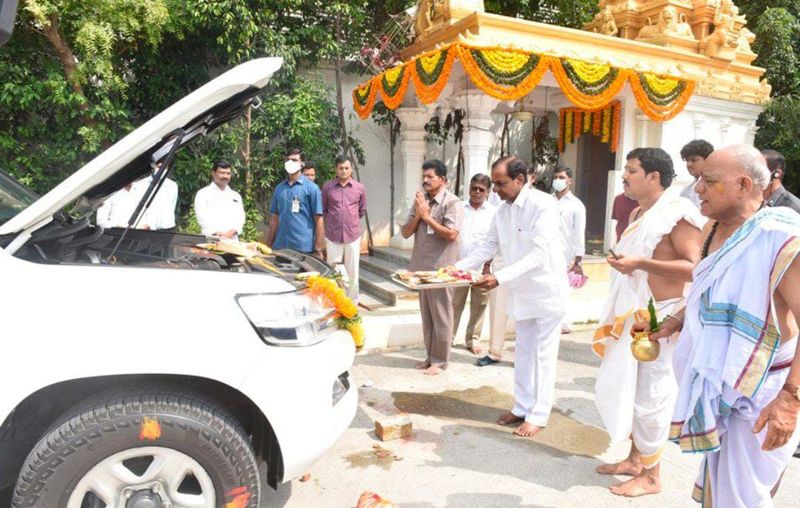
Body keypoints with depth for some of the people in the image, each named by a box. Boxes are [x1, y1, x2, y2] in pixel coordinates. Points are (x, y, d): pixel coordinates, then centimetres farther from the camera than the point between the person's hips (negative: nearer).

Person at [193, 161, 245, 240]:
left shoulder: (236, 196, 17)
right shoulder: (203, 194, 5)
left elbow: (240, 218, 6)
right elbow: (203, 218, -6)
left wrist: (230, 233, -12)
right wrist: (217, 233, -18)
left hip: (232, 240, 3)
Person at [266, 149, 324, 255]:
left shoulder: (311, 188, -1)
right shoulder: (279, 188, 11)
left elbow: (318, 220, -3)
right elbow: (274, 218, 15)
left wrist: (318, 249, -8)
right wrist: (268, 246, 10)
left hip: (304, 248, -4)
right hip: (280, 246, 4)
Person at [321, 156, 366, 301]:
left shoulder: (359, 188, 3)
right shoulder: (327, 187, 0)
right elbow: (323, 210, 11)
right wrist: (332, 220, 10)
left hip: (353, 235, 1)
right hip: (333, 235, -1)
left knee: (352, 271, 7)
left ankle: (353, 302, 19)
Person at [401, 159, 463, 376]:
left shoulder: (452, 202, -9)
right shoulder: (420, 201, 10)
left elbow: (451, 234, -19)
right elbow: (406, 232, 8)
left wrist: (427, 216, -14)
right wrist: (417, 214, -9)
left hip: (441, 268, -6)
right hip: (422, 266, 7)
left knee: (441, 316, 2)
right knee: (426, 315, 14)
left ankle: (440, 360, 13)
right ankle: (430, 356, 26)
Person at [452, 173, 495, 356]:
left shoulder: (493, 212, 3)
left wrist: (487, 265, -6)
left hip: (481, 267, 0)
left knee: (478, 306, 8)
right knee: (454, 304, 5)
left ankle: (473, 339, 22)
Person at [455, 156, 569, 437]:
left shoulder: (543, 205, -21)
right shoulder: (503, 210, 2)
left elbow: (539, 254, -28)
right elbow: (488, 245, 8)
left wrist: (500, 277, -35)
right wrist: (458, 267, -4)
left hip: (546, 290, -7)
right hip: (521, 291, 7)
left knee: (543, 355, 4)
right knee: (523, 353, 16)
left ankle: (538, 415, 16)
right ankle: (522, 406, 29)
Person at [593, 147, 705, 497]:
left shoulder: (677, 212, -14)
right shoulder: (638, 214, 14)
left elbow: (694, 267, -21)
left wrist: (639, 264, -26)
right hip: (631, 316, 9)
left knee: (650, 397, 1)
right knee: (621, 389, 15)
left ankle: (651, 475, 17)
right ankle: (635, 459, 31)